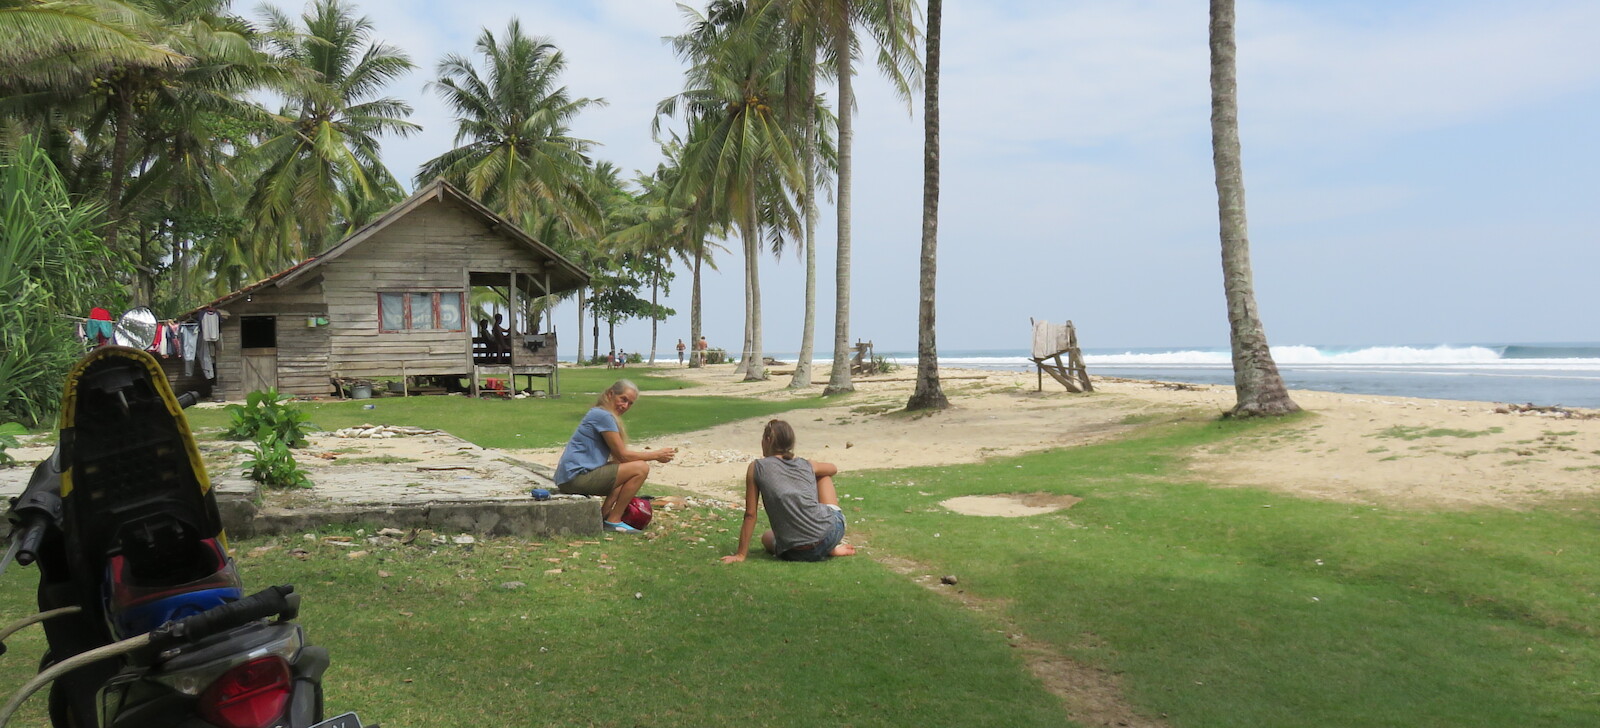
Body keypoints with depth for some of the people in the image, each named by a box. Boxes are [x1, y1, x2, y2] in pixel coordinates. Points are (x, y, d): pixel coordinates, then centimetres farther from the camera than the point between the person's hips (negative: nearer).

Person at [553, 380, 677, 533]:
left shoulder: (598, 414, 20)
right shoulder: (604, 416, -12)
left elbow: (617, 457, 17)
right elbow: (622, 455, -11)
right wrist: (657, 455, -2)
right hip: (576, 476, -11)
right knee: (641, 468, -14)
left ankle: (603, 515, 11)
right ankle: (613, 520, -6)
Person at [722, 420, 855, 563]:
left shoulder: (756, 468, 5)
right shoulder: (806, 465, 14)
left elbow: (750, 515, 4)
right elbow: (833, 468, 37)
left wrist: (741, 554, 9)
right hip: (832, 532, 3)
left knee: (766, 538, 36)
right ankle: (834, 546, 22)